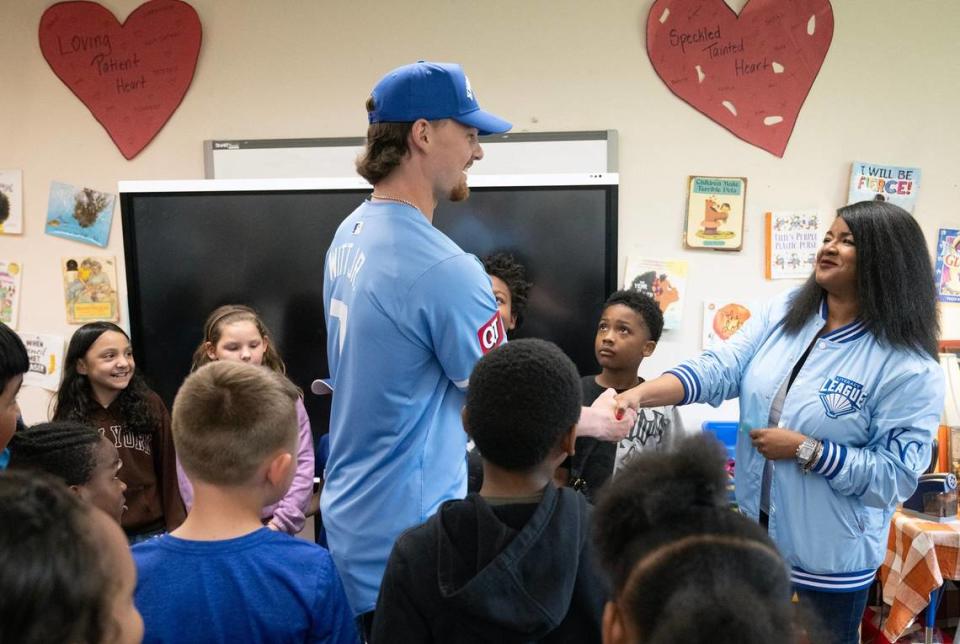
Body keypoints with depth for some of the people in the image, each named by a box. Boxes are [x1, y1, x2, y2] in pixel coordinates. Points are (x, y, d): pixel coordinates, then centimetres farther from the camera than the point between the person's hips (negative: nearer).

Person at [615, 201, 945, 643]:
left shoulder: (907, 364, -18)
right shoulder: (782, 314, -3)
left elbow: (898, 473, -19)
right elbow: (717, 370, -12)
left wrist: (805, 450, -24)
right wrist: (639, 394, -27)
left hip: (830, 554, -5)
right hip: (755, 529, 5)